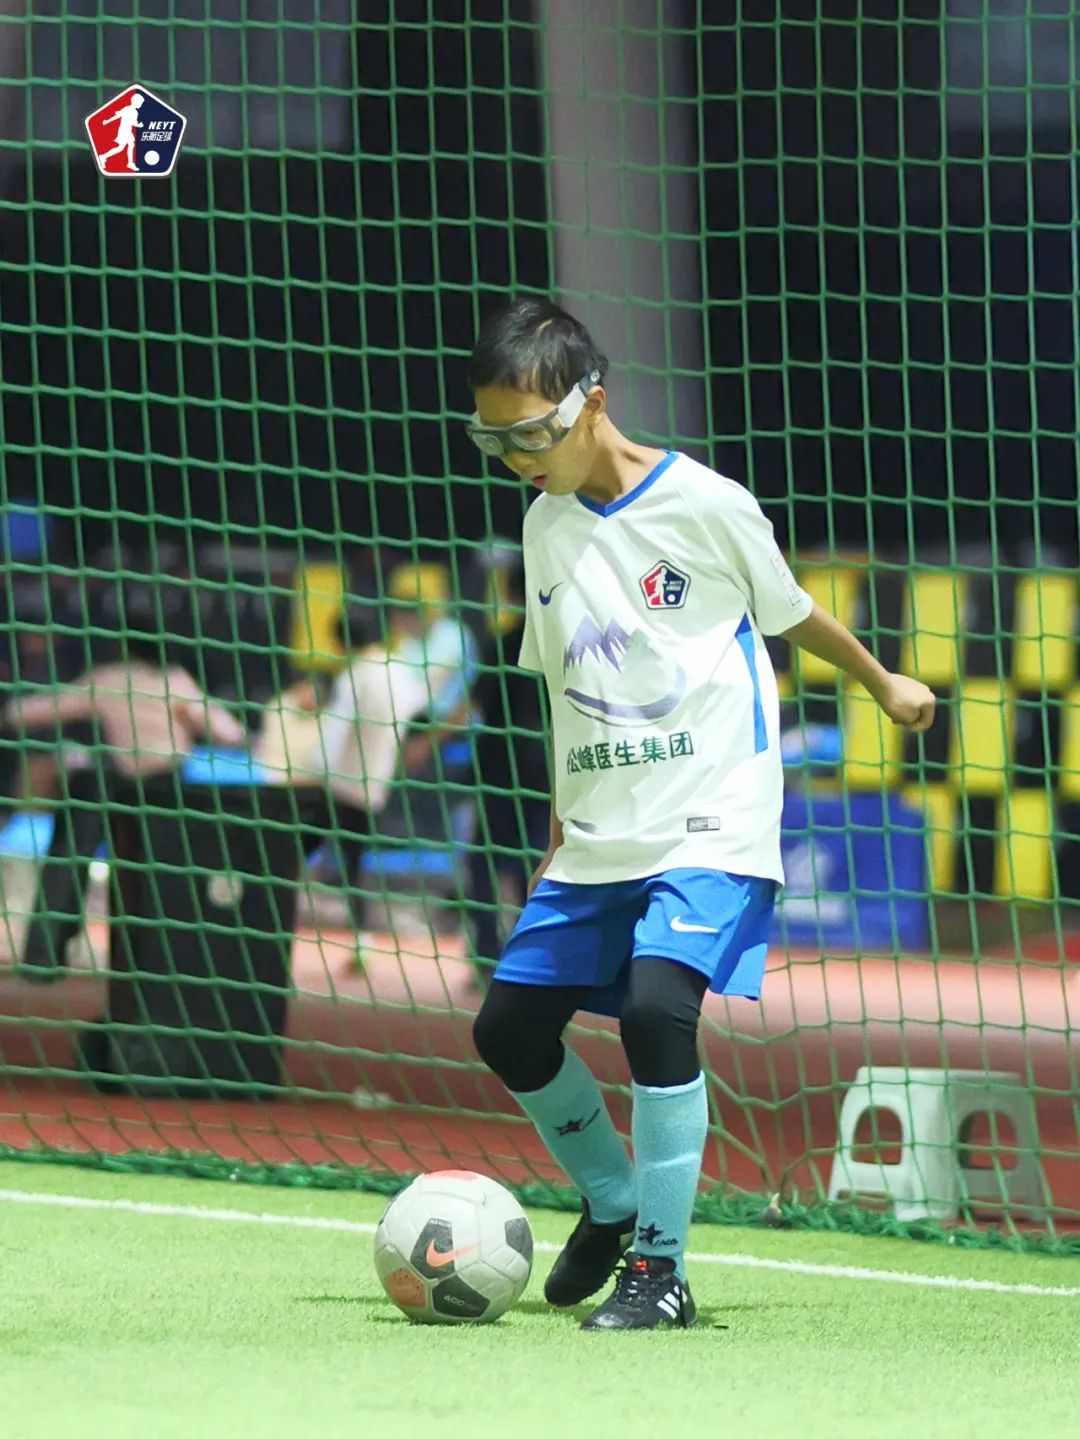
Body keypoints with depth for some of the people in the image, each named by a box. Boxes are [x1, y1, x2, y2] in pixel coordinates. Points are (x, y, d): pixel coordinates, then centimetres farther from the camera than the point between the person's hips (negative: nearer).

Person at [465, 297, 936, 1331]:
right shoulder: (547, 523, 7)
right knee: (509, 1026, 3)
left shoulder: (704, 505, -10)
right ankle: (612, 1203, 28)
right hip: (598, 837, 6)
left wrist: (883, 683, 21)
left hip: (709, 826, -6)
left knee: (655, 1005, -25)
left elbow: (789, 613, 8)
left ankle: (660, 1266, -15)